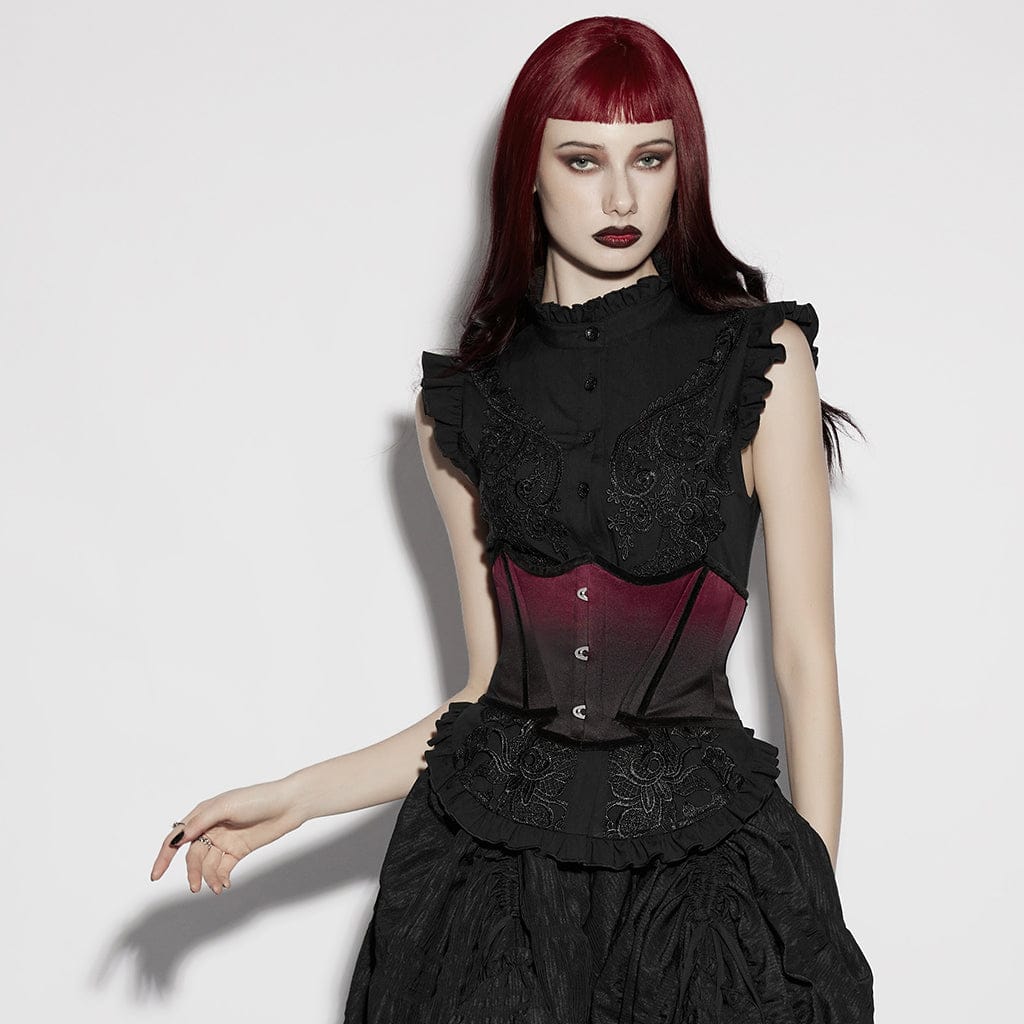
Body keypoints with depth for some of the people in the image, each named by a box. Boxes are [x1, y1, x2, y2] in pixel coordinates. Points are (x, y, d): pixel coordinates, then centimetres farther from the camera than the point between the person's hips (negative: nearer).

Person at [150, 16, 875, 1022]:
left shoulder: (761, 357, -1)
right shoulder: (466, 403, 6)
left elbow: (805, 657, -1)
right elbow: (492, 684, 8)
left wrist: (815, 923, -4)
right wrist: (294, 798, 2)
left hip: (697, 857, -2)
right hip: (490, 855, 2)